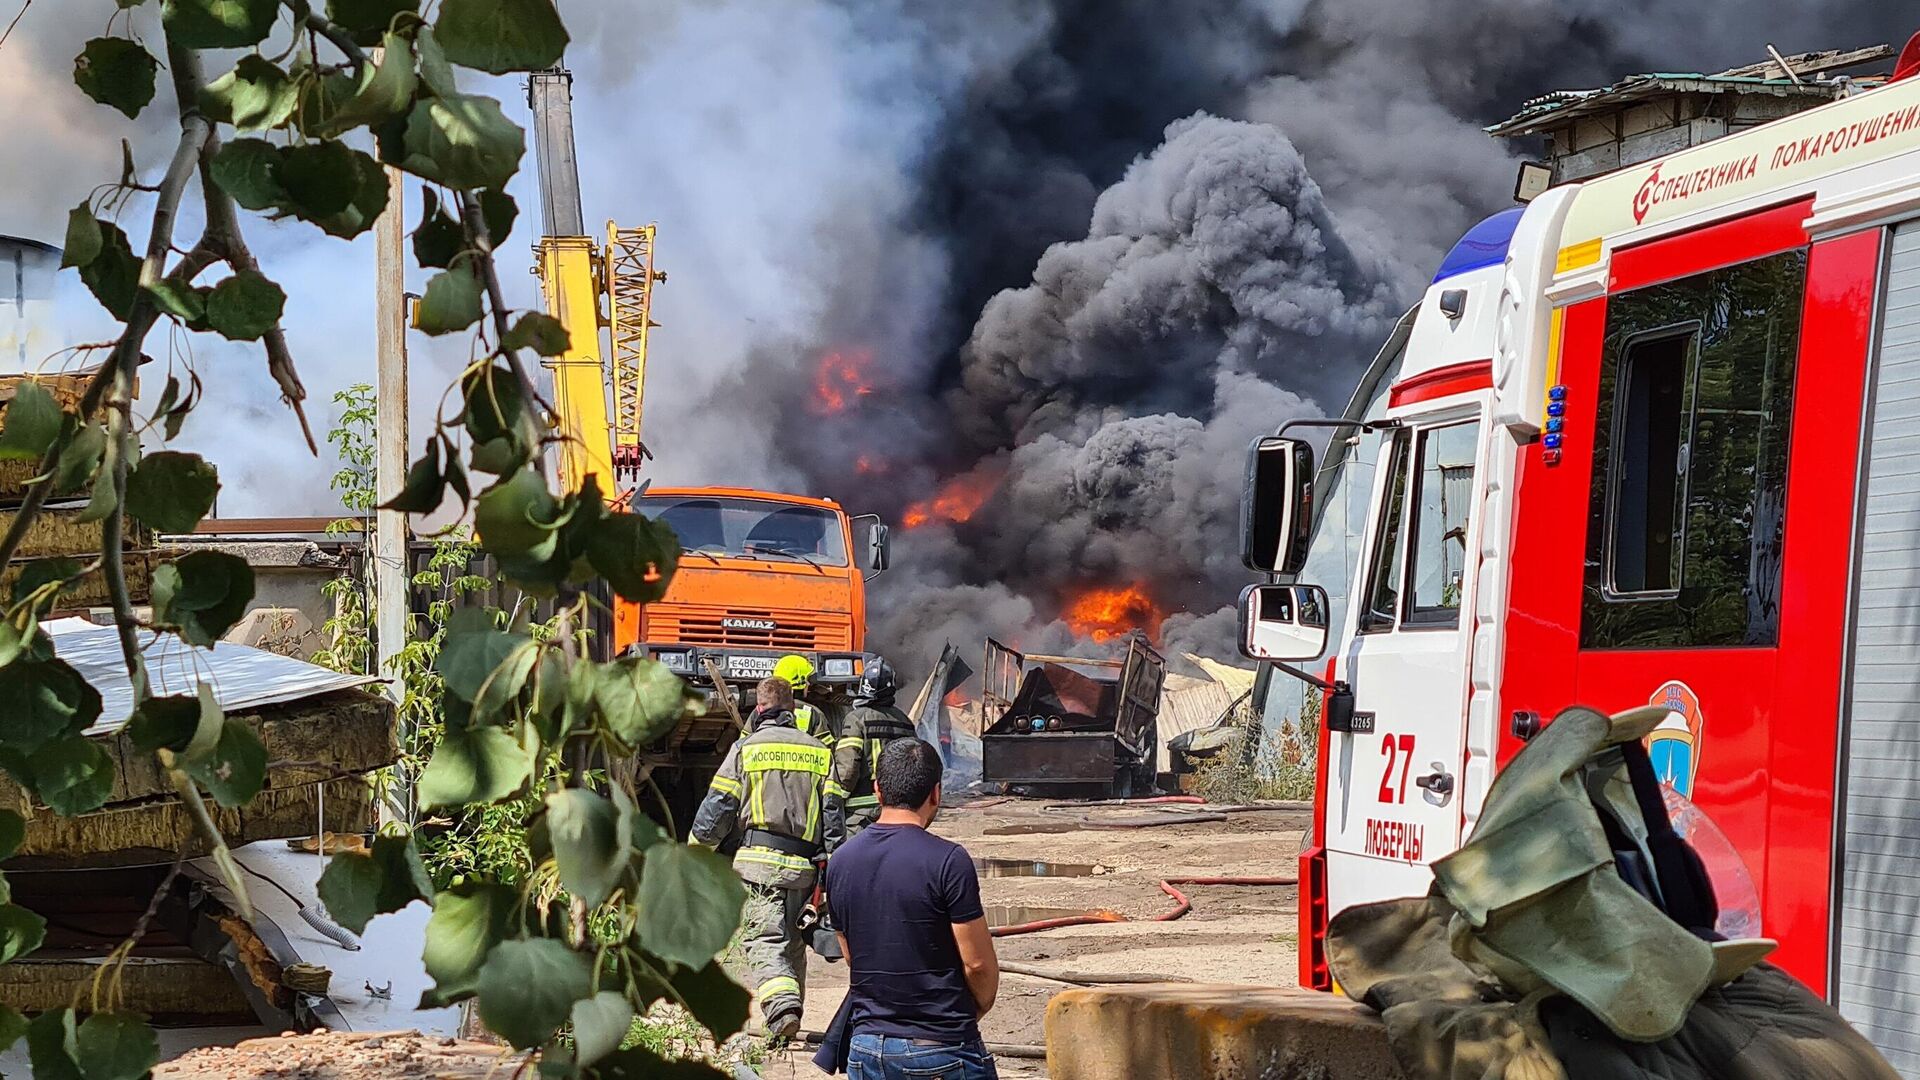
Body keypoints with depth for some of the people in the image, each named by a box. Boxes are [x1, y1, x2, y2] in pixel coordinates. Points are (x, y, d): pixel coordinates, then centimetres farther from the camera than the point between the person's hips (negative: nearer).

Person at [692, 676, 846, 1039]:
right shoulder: (820, 752, 12)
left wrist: (696, 851, 17)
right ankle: (790, 1010, 21)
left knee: (766, 940, -9)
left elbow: (717, 806, 3)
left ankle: (781, 1009, -29)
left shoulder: (746, 749, 3)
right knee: (794, 941, 17)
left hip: (760, 860, -3)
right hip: (804, 867, 3)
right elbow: (833, 814, 7)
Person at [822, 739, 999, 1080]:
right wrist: (973, 1013, 8)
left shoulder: (840, 862, 4)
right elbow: (978, 964, -11)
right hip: (942, 1051, -5)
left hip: (866, 1048, 5)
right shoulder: (948, 861, -13)